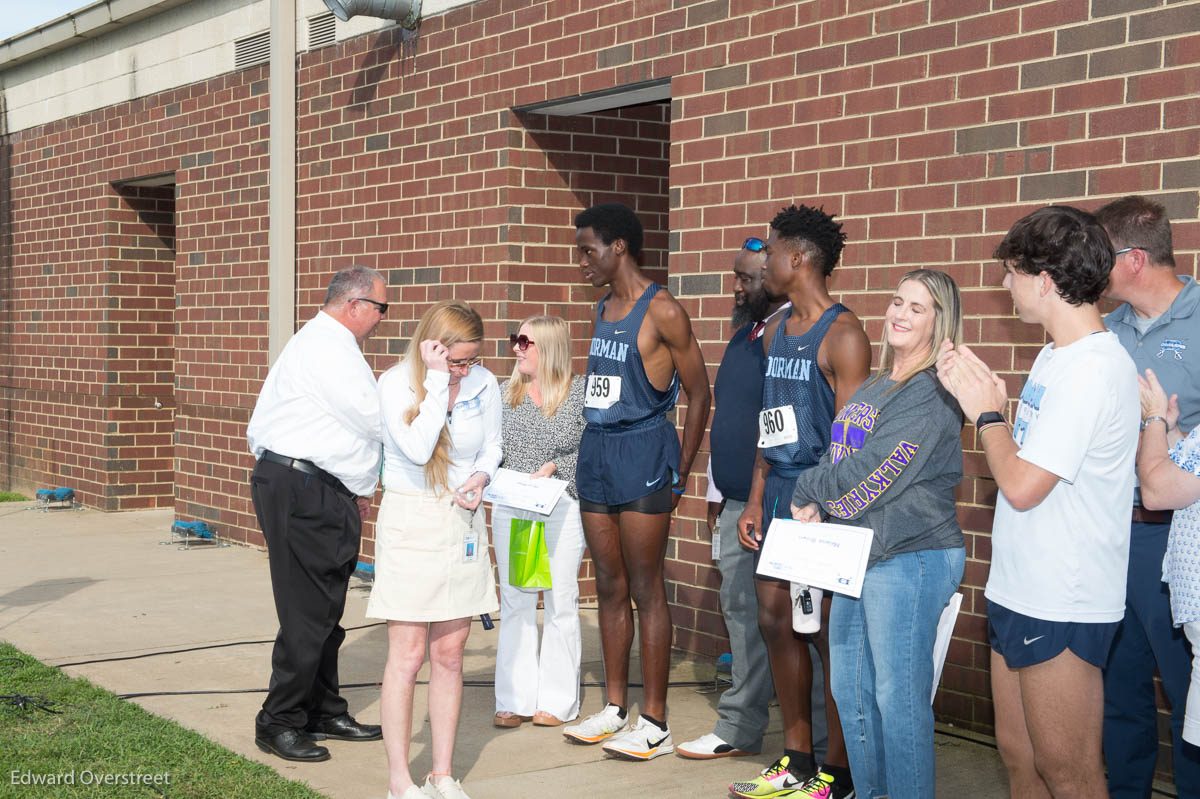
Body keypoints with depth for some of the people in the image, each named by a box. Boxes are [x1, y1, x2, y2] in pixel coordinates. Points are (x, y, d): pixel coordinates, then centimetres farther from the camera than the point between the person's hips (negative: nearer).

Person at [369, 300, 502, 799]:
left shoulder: (483, 384, -1)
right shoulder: (395, 384, -11)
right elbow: (418, 448, -25)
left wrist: (481, 478, -8)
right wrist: (437, 379, -23)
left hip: (462, 523, 4)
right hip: (410, 521, -4)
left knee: (449, 654, 9)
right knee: (408, 655, -3)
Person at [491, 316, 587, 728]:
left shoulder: (579, 392, -2)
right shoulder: (504, 393, 10)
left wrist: (554, 467, -15)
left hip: (562, 507, -3)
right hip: (510, 508, 3)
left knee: (561, 602, 3)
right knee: (514, 602, 5)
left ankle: (557, 700, 13)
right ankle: (515, 699, 12)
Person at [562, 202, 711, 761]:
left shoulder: (662, 310, -10)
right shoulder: (603, 309, 14)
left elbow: (699, 391, -8)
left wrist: (681, 473, -9)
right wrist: (595, 451, 13)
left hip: (642, 452, -8)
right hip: (596, 450, 8)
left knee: (645, 590, -4)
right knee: (609, 587, 12)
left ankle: (655, 724, 3)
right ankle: (614, 709, 21)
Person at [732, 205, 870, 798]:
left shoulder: (842, 334, -11)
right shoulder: (776, 331, 15)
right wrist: (755, 501, 15)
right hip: (779, 489, 9)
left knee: (829, 630, -2)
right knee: (775, 619, 11)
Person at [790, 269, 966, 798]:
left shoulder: (933, 395, -13)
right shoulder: (872, 389, 17)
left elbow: (871, 472, -19)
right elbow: (838, 458, 18)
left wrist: (807, 490, -5)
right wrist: (816, 505, -2)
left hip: (911, 556, -9)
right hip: (859, 554, 9)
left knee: (898, 696, -4)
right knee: (850, 688, 16)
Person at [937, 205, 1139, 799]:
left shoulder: (1092, 369, -21)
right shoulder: (1057, 355, 11)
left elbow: (1023, 485, -23)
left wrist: (985, 411, -8)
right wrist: (986, 394, 5)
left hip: (1062, 611, -10)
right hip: (1020, 593, 10)